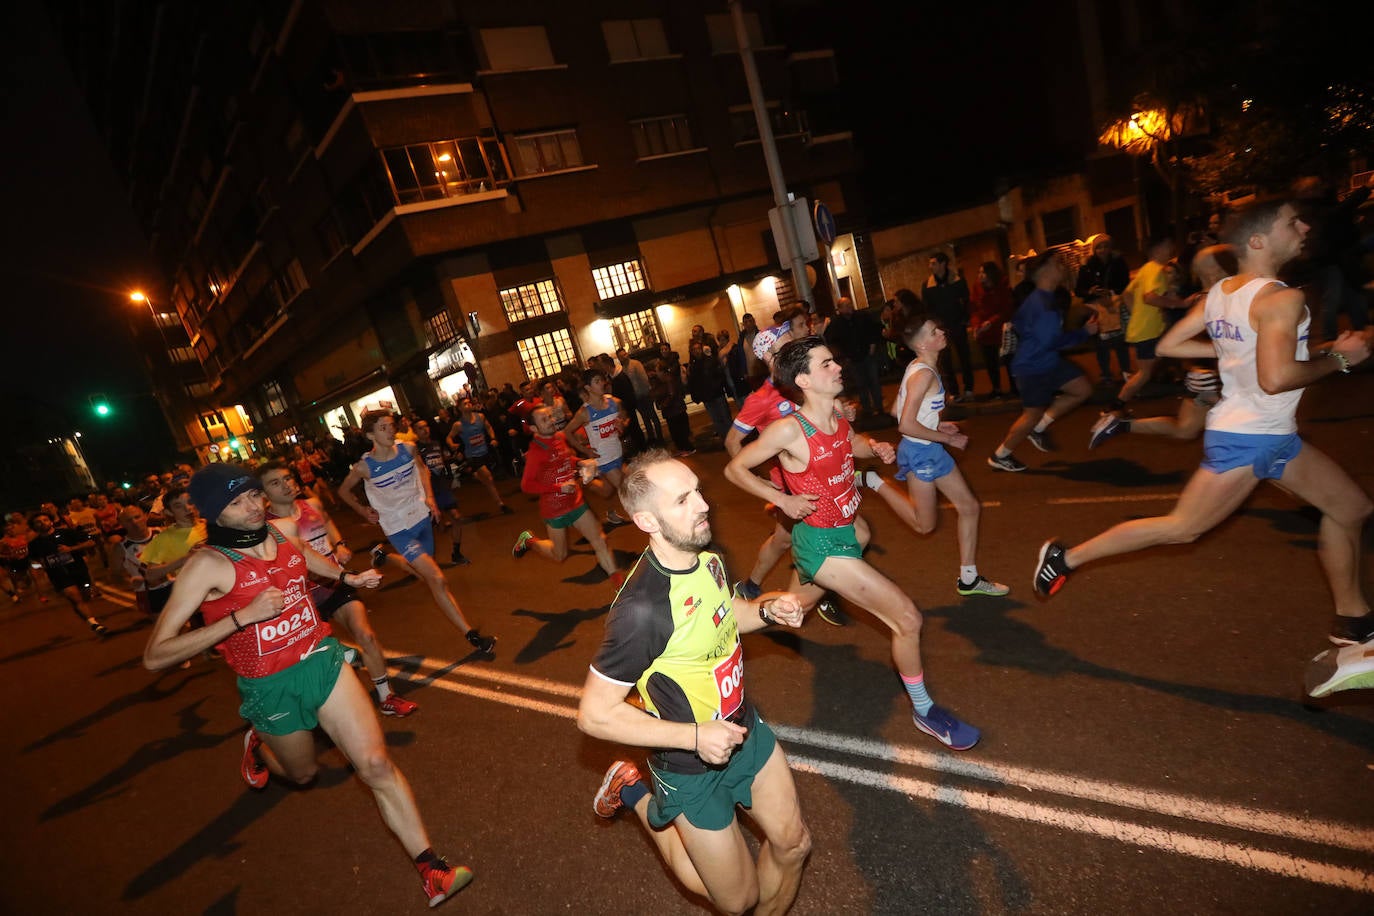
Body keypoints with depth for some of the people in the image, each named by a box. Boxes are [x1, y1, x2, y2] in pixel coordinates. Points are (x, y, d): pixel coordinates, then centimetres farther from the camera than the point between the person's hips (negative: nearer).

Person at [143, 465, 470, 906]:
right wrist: (242, 615, -29)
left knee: (377, 764, -5)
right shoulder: (208, 565, -19)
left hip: (322, 659, 3)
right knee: (303, 773, 23)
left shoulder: (283, 529, -4)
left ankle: (432, 870, 2)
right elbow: (155, 657, -23)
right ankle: (258, 747, 57)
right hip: (272, 688, -2)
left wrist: (347, 577, 14)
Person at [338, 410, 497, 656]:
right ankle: (471, 635, -12)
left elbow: (421, 468, 14)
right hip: (398, 529, -5)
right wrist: (363, 511, -3)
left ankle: (384, 556, 49)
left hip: (422, 518, 6)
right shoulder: (364, 467, -17)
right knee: (438, 580, -16)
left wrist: (429, 495, 3)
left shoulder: (407, 449, -9)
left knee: (424, 574, 24)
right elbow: (344, 491, 4)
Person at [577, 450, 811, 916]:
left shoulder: (707, 557, -10)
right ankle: (637, 796, 26)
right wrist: (695, 736, -28)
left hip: (745, 730, 6)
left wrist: (767, 610, -10)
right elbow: (594, 714, -25)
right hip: (692, 769, -6)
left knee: (793, 845, 16)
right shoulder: (641, 608, -34)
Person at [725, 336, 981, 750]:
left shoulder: (836, 415, -4)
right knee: (907, 619, -7)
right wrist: (783, 500, -21)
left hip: (845, 527, 8)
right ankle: (923, 710, 15)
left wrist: (875, 447, -3)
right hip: (823, 544, -8)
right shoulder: (789, 430, -25)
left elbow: (853, 442, 18)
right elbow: (734, 468, -14)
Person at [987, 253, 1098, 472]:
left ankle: (1038, 429, 17)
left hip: (1047, 362, 10)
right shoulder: (1043, 305, -25)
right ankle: (999, 457, 15)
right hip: (1033, 368, -10)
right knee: (1033, 415, 0)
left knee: (1082, 390, 11)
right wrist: (1084, 332, -20)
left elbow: (1017, 321, 21)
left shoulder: (1038, 298, 7)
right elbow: (1051, 341, -28)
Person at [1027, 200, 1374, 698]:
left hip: (1272, 436, 10)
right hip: (1246, 439, -10)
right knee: (1181, 528, -5)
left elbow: (1169, 345, 8)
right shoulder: (1282, 299, -20)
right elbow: (1276, 378, -27)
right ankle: (1067, 557, 2)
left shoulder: (1219, 292, 5)